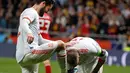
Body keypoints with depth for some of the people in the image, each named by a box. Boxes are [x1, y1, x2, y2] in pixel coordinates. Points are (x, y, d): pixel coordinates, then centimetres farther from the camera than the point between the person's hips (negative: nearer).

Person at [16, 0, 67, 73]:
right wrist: (29, 33, -46)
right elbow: (23, 23, -25)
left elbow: (40, 40, 32)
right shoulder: (31, 12, -1)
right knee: (60, 44, -6)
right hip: (29, 53, -11)